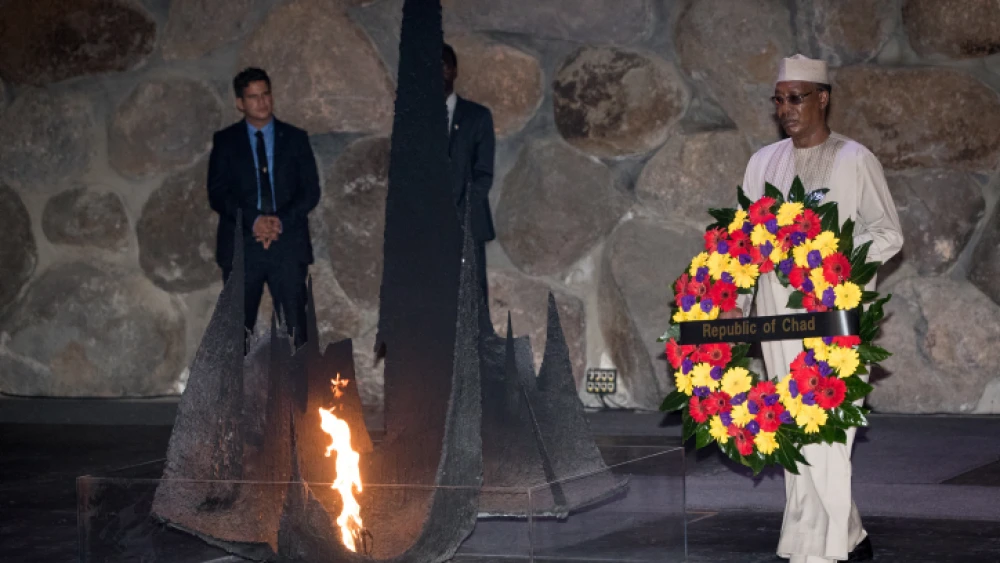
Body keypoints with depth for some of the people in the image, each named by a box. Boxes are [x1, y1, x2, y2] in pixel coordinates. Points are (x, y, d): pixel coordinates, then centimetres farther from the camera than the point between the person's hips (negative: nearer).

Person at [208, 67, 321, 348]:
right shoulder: (225, 141, 10)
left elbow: (311, 191, 6)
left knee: (295, 329, -5)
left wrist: (282, 220, -10)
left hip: (288, 243, 1)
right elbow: (217, 194, 1)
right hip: (241, 246, -1)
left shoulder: (295, 138, 12)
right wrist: (252, 220, -14)